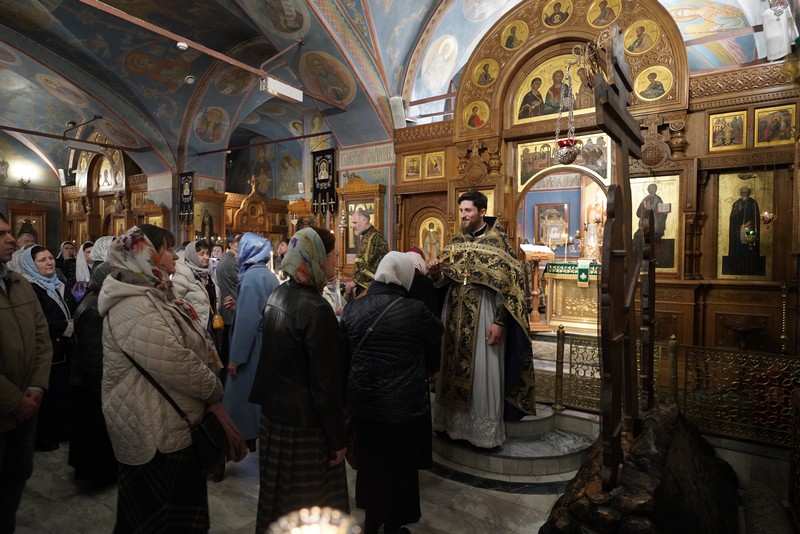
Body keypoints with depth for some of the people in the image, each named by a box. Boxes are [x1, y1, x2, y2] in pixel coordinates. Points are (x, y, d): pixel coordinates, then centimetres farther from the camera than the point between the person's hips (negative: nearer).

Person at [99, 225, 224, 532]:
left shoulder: (152, 297, 10)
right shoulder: (133, 309, -25)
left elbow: (188, 350, 14)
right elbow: (179, 366, -28)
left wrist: (209, 386, 2)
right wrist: (216, 389, -11)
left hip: (168, 426, 10)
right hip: (157, 435, -10)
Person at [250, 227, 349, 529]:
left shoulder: (277, 296, 1)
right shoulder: (316, 309, -25)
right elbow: (326, 383, -21)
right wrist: (337, 438, -12)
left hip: (274, 412, 8)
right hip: (304, 424, -8)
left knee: (279, 494, 25)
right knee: (310, 504, 12)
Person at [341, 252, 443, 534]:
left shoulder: (353, 308, -6)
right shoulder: (414, 309, -18)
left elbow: (344, 349, 8)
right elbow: (437, 335, 2)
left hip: (363, 400, 4)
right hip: (403, 403, -4)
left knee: (370, 461, 24)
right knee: (399, 465, 17)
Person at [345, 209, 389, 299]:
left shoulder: (375, 238, -14)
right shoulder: (364, 238, 14)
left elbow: (371, 266, -19)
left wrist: (355, 282, -18)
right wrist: (354, 281, 10)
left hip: (369, 287, -8)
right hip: (361, 286, 8)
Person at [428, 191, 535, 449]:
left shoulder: (496, 241, -7)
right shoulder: (457, 242, 9)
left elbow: (505, 285, -11)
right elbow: (444, 280, 11)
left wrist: (499, 322, -16)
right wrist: (435, 272, -12)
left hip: (483, 313, -5)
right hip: (455, 312, 6)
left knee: (482, 371, 1)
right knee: (453, 366, 11)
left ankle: (485, 430, 16)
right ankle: (455, 421, 27)